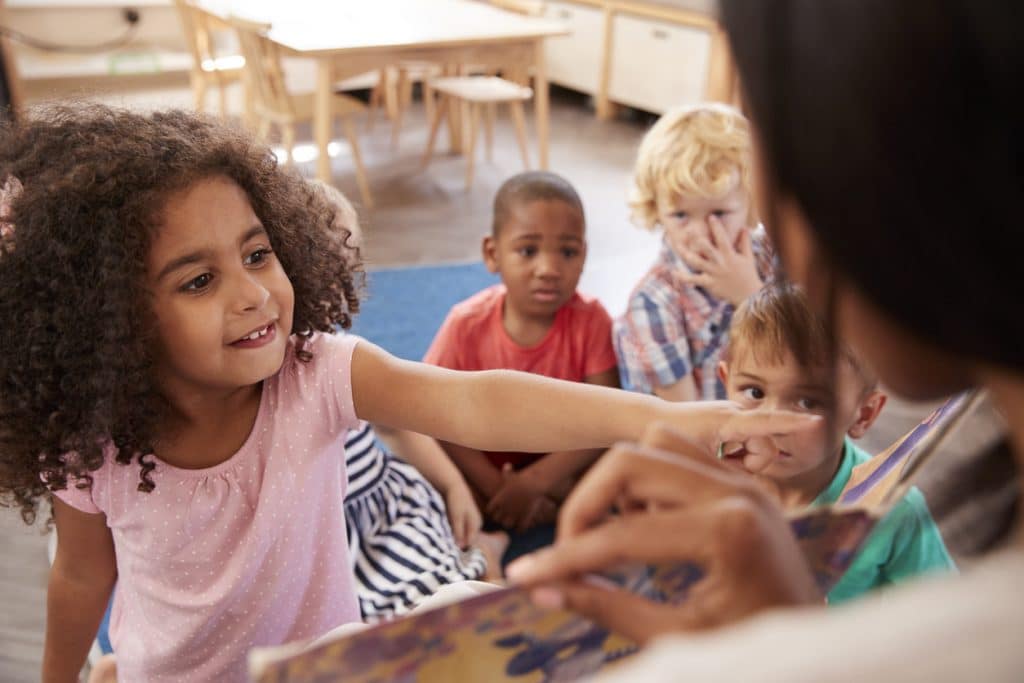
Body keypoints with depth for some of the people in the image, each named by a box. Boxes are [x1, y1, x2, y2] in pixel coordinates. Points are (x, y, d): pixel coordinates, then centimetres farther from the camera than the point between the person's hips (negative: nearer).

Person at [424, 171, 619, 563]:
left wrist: (534, 482, -28)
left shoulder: (591, 321, -16)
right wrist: (496, 488, -26)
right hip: (484, 470, 0)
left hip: (559, 469, 1)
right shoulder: (467, 325, -16)